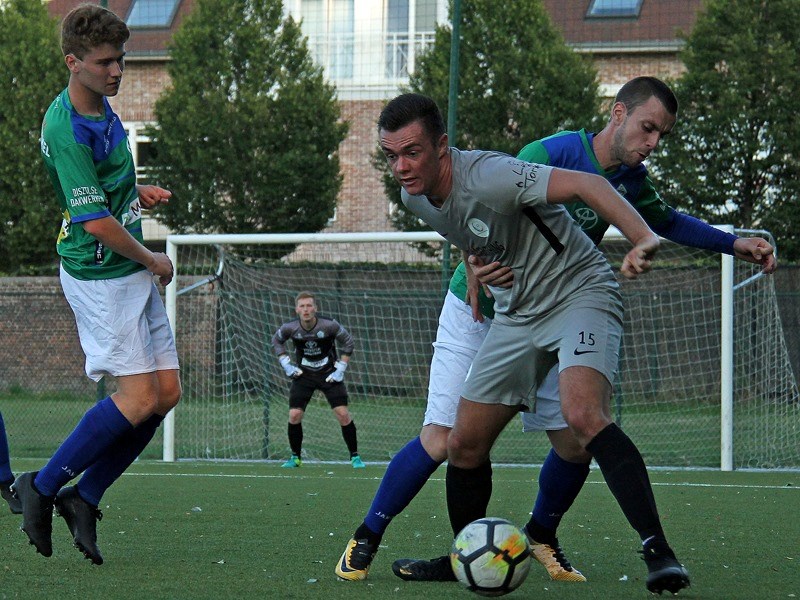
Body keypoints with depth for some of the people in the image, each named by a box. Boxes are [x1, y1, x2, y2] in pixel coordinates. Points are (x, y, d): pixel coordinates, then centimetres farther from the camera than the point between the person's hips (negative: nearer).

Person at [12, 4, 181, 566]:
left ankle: (84, 497, 11)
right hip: (99, 273, -9)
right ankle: (42, 487, 0)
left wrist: (135, 192, 11)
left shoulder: (102, 108, 8)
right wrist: (153, 261, -9)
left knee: (166, 392, 3)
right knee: (140, 397, -12)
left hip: (134, 272, 9)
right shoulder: (67, 130, -22)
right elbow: (96, 222, -22)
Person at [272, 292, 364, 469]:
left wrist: (341, 368, -6)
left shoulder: (329, 325, -20)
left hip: (329, 373, -1)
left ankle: (354, 456, 3)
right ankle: (295, 457, 11)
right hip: (303, 374, 1)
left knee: (342, 413, -11)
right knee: (294, 415, -8)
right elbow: (276, 341, 7)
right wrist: (286, 364, -1)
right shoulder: (290, 328, -15)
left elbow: (347, 341, -3)